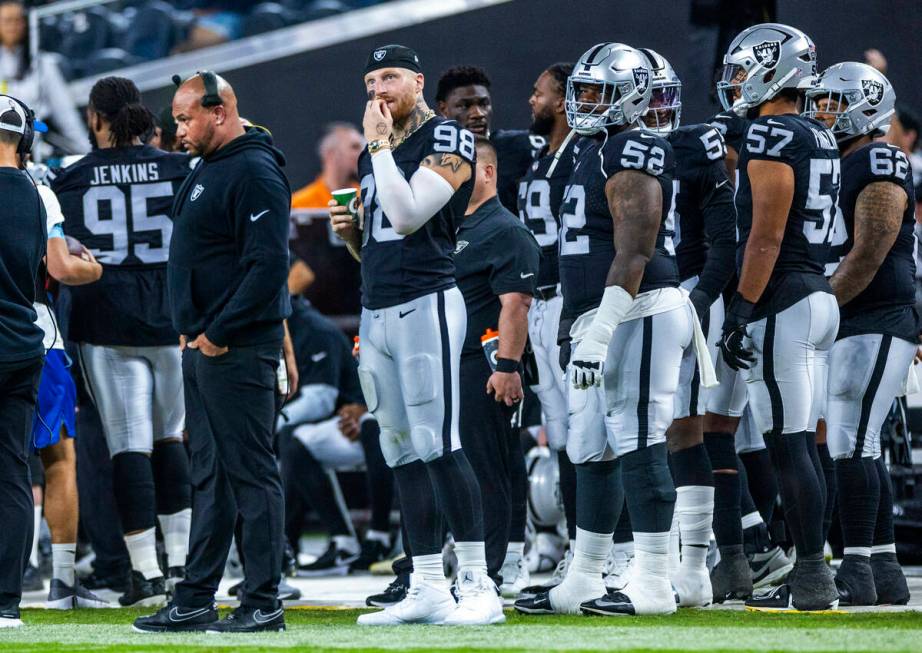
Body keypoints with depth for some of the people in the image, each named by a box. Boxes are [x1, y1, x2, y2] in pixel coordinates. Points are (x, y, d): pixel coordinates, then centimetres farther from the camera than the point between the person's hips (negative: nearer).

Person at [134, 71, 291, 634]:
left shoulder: (255, 173, -15)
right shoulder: (209, 170, 17)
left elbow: (268, 265, -22)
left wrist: (220, 333, -20)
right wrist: (192, 330, 15)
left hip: (237, 350, -10)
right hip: (201, 348, 10)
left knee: (250, 471, -7)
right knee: (210, 476, 12)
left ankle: (264, 604, -4)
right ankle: (195, 601, 16)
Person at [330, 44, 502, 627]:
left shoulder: (446, 141, -6)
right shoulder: (373, 156, 19)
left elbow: (407, 217, -18)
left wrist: (381, 147, -11)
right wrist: (351, 233, 4)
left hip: (425, 303, -8)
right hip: (376, 312, 8)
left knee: (438, 444, -12)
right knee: (405, 453, 7)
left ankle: (479, 586, -11)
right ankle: (428, 589, 9)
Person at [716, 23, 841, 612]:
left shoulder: (773, 137, -13)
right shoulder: (820, 139, 16)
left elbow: (766, 237, -18)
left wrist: (742, 309, -17)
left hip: (782, 303, -10)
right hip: (818, 295, 10)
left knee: (787, 444, -8)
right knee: (802, 442, 11)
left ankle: (812, 580, -9)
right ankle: (813, 575, 13)